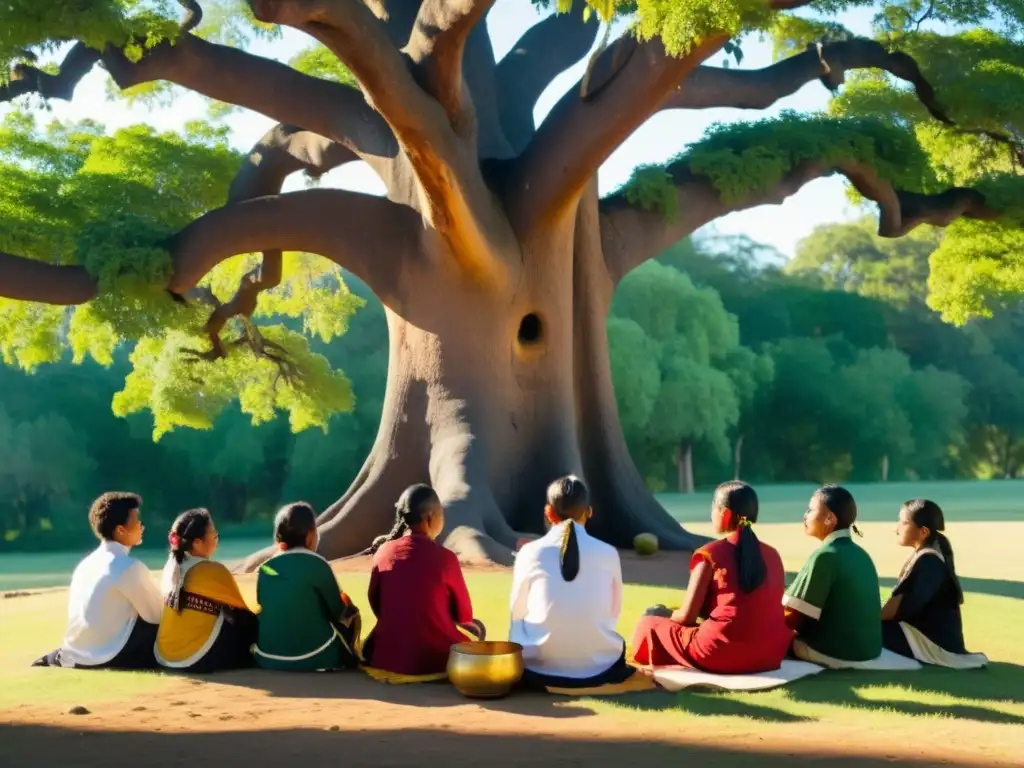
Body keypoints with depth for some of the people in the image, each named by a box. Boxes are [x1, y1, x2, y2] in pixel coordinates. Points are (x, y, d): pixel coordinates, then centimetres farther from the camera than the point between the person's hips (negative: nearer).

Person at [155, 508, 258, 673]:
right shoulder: (214, 571, -12)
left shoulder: (171, 566, 7)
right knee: (250, 625, 5)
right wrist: (255, 621, 19)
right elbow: (241, 613, 0)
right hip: (198, 660, -7)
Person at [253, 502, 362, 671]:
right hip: (313, 658, -4)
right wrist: (344, 604, 23)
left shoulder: (265, 568, 3)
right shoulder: (316, 564, -10)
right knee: (350, 612, 21)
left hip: (267, 658, 4)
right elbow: (338, 611, 0)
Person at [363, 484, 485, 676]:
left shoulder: (383, 551, -1)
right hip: (435, 658, -3)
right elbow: (464, 615, 1)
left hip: (387, 657, 3)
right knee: (475, 627, 26)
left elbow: (376, 606, 11)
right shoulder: (444, 557, -11)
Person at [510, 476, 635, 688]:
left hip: (538, 667, -2)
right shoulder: (608, 553, -3)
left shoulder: (530, 552, -6)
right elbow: (613, 614, 8)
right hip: (598, 667, 2)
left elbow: (517, 612, 6)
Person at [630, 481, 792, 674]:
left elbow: (687, 616, -4)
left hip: (721, 654, -6)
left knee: (649, 625, 14)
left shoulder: (709, 554, -5)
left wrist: (665, 615, 20)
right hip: (772, 653, 6)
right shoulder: (772, 554, 9)